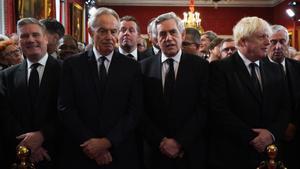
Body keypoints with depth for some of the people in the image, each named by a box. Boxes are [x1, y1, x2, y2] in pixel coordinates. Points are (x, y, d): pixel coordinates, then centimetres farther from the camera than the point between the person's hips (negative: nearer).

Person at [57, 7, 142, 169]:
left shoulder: (132, 67, 1)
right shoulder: (72, 64, 0)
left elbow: (134, 111, -4)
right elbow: (65, 108, -5)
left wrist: (108, 141, -13)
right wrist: (90, 142, -12)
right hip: (80, 154, 0)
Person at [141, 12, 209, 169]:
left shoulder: (201, 66, -3)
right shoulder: (145, 67, 0)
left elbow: (204, 108, -8)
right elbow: (142, 110, -1)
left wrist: (180, 142, -12)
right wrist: (161, 141, -10)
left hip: (191, 152, 0)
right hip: (156, 151, 1)